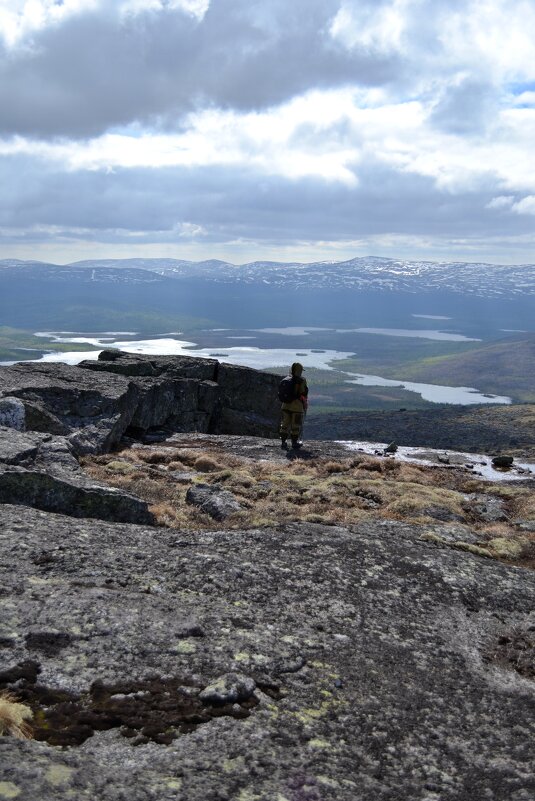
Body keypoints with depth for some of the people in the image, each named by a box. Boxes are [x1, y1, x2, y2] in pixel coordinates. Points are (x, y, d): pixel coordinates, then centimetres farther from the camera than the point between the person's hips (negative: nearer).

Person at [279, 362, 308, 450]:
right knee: (296, 426, 6)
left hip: (285, 406, 5)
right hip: (297, 406, -5)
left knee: (285, 424, 12)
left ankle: (283, 442, 12)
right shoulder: (302, 381, -11)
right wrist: (305, 406, 0)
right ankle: (294, 442, 14)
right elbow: (304, 394, -11)